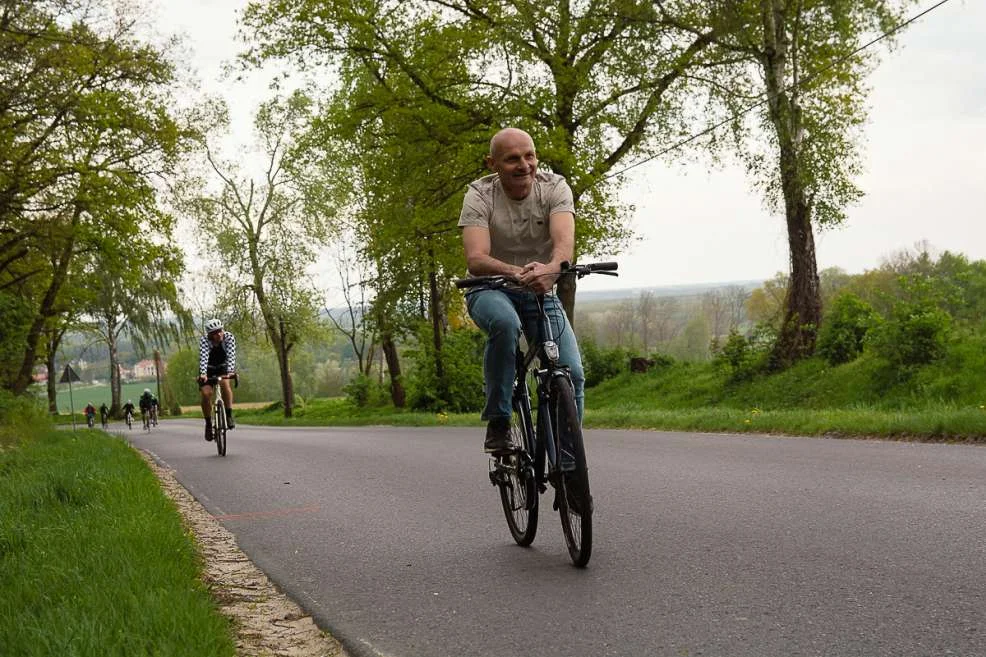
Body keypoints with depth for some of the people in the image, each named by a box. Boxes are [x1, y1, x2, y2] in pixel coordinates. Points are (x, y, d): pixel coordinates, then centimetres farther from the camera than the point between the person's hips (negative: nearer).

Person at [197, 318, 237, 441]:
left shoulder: (229, 337, -24)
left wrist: (230, 371, -52)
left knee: (225, 383, -31)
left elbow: (231, 355, -35)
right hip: (208, 369, 0)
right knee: (206, 393, -19)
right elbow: (203, 357, -40)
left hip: (223, 367, 0)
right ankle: (208, 424, -2)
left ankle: (229, 415, -22)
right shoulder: (204, 340, -26)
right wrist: (203, 374, -56)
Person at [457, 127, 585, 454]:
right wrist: (514, 272, -51)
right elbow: (476, 259, -29)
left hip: (540, 292, 2)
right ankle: (498, 422, -23)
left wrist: (552, 268, -54)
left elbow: (564, 241, -30)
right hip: (491, 290, -2)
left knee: (572, 373, -14)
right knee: (505, 323, -38)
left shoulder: (554, 187, -12)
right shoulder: (480, 195, -15)